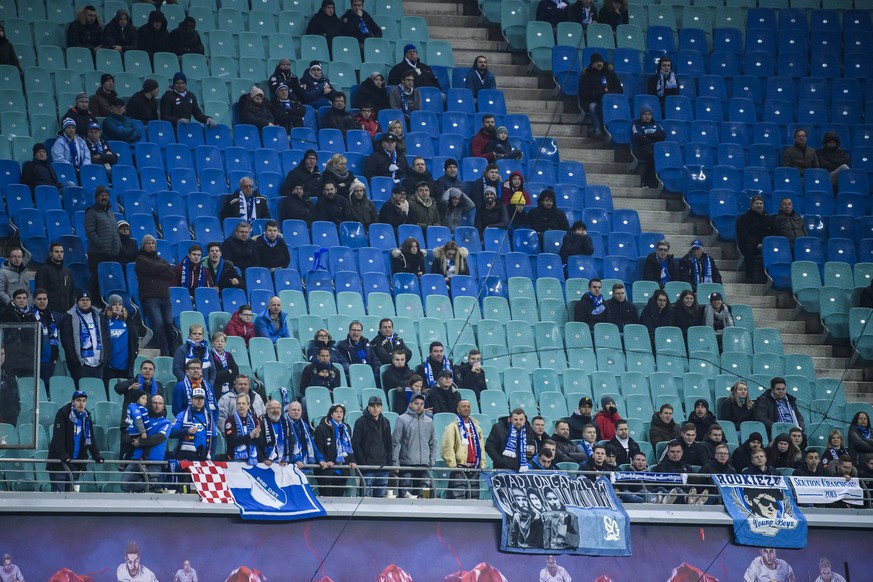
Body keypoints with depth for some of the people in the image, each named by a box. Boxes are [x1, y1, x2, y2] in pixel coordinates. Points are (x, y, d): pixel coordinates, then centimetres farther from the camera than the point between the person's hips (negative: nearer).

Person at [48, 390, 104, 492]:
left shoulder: (87, 417, 9)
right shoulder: (63, 413, -10)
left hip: (76, 462, 6)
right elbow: (58, 436, -16)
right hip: (58, 461, -6)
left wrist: (96, 455, -1)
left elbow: (91, 438, 10)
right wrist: (62, 455, -25)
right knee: (58, 491, -10)